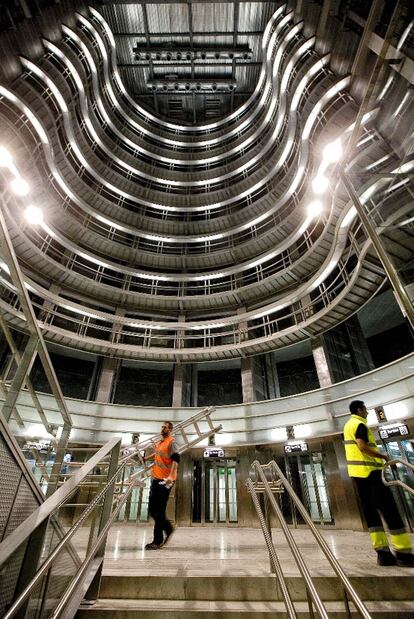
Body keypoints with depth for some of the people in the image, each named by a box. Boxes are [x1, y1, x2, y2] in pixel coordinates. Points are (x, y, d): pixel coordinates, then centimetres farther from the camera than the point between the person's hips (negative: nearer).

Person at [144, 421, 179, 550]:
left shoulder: (172, 442, -12)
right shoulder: (159, 443, 13)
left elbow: (176, 459, -23)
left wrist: (171, 476, -33)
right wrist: (146, 458, 37)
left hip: (165, 480, -8)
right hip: (156, 479, 8)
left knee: (159, 511, -2)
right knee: (152, 509, 13)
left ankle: (158, 541, 12)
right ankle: (168, 528, 30)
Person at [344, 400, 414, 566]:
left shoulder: (348, 425, 19)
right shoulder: (359, 424, -11)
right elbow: (362, 447, -23)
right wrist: (383, 456, -14)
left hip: (358, 472, 9)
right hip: (369, 470, -9)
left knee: (370, 510, 8)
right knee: (389, 509, -3)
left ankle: (383, 553, 9)